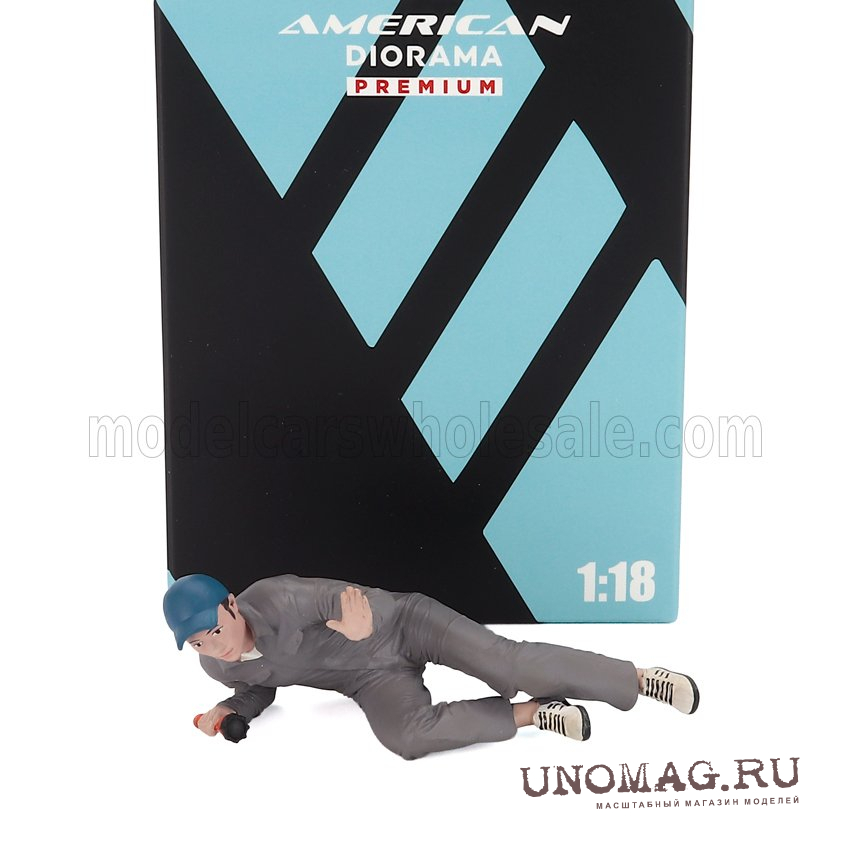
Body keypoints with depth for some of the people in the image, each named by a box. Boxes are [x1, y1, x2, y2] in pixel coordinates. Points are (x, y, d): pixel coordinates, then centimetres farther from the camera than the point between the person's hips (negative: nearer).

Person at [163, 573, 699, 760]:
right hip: (376, 680, 5)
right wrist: (228, 710, -2)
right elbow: (260, 690, 18)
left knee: (511, 664, -21)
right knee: (406, 735, -29)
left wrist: (359, 627, -37)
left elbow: (338, 598, -16)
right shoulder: (221, 667, -2)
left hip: (399, 621, -5)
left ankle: (642, 679, -2)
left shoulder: (271, 601, -25)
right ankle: (533, 714, -10)